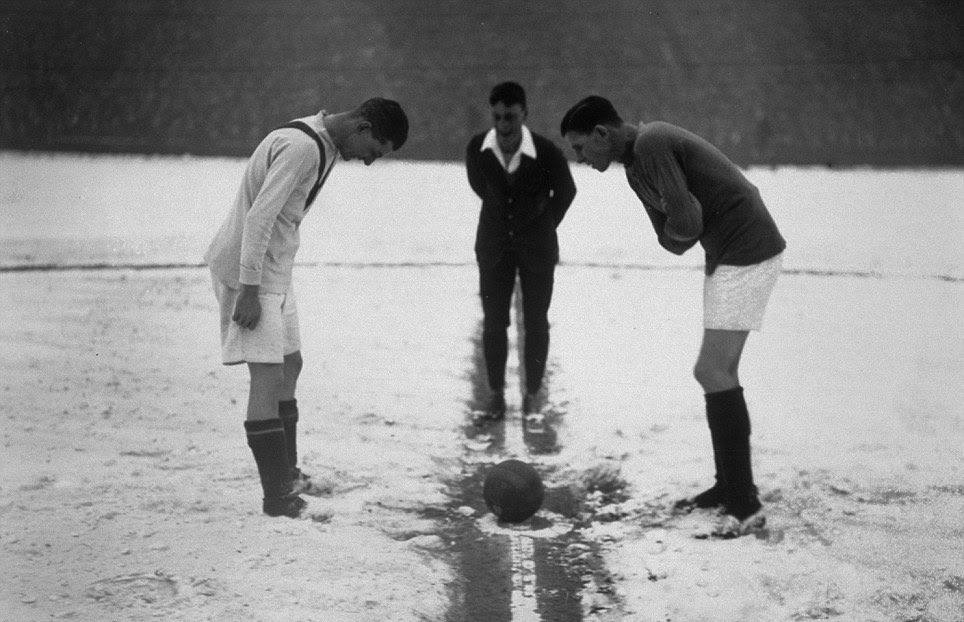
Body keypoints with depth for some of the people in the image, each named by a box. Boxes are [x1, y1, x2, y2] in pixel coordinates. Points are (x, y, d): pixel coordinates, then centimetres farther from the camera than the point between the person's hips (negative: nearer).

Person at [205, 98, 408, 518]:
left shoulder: (323, 145, 10)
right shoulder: (301, 146, -22)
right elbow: (259, 217, -26)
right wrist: (249, 290, -26)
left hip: (274, 270, 10)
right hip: (250, 271, -10)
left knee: (289, 365, 17)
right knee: (268, 376, -11)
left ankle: (287, 476, 30)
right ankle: (278, 497, -9)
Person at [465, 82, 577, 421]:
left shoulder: (547, 152, -23)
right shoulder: (477, 149, -17)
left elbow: (565, 192, -2)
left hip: (536, 247, -2)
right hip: (494, 246, 2)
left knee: (535, 322, 6)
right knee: (494, 322, 4)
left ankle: (533, 392, 21)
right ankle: (496, 394, 17)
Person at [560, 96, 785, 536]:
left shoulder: (652, 144, -17)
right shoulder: (636, 170, 15)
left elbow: (683, 227, -22)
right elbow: (672, 242, 16)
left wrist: (677, 232, 0)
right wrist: (680, 233, -6)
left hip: (748, 251, -10)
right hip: (724, 254, 10)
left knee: (713, 372, -11)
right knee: (719, 372, 11)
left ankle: (745, 504, -8)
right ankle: (729, 487, 19)